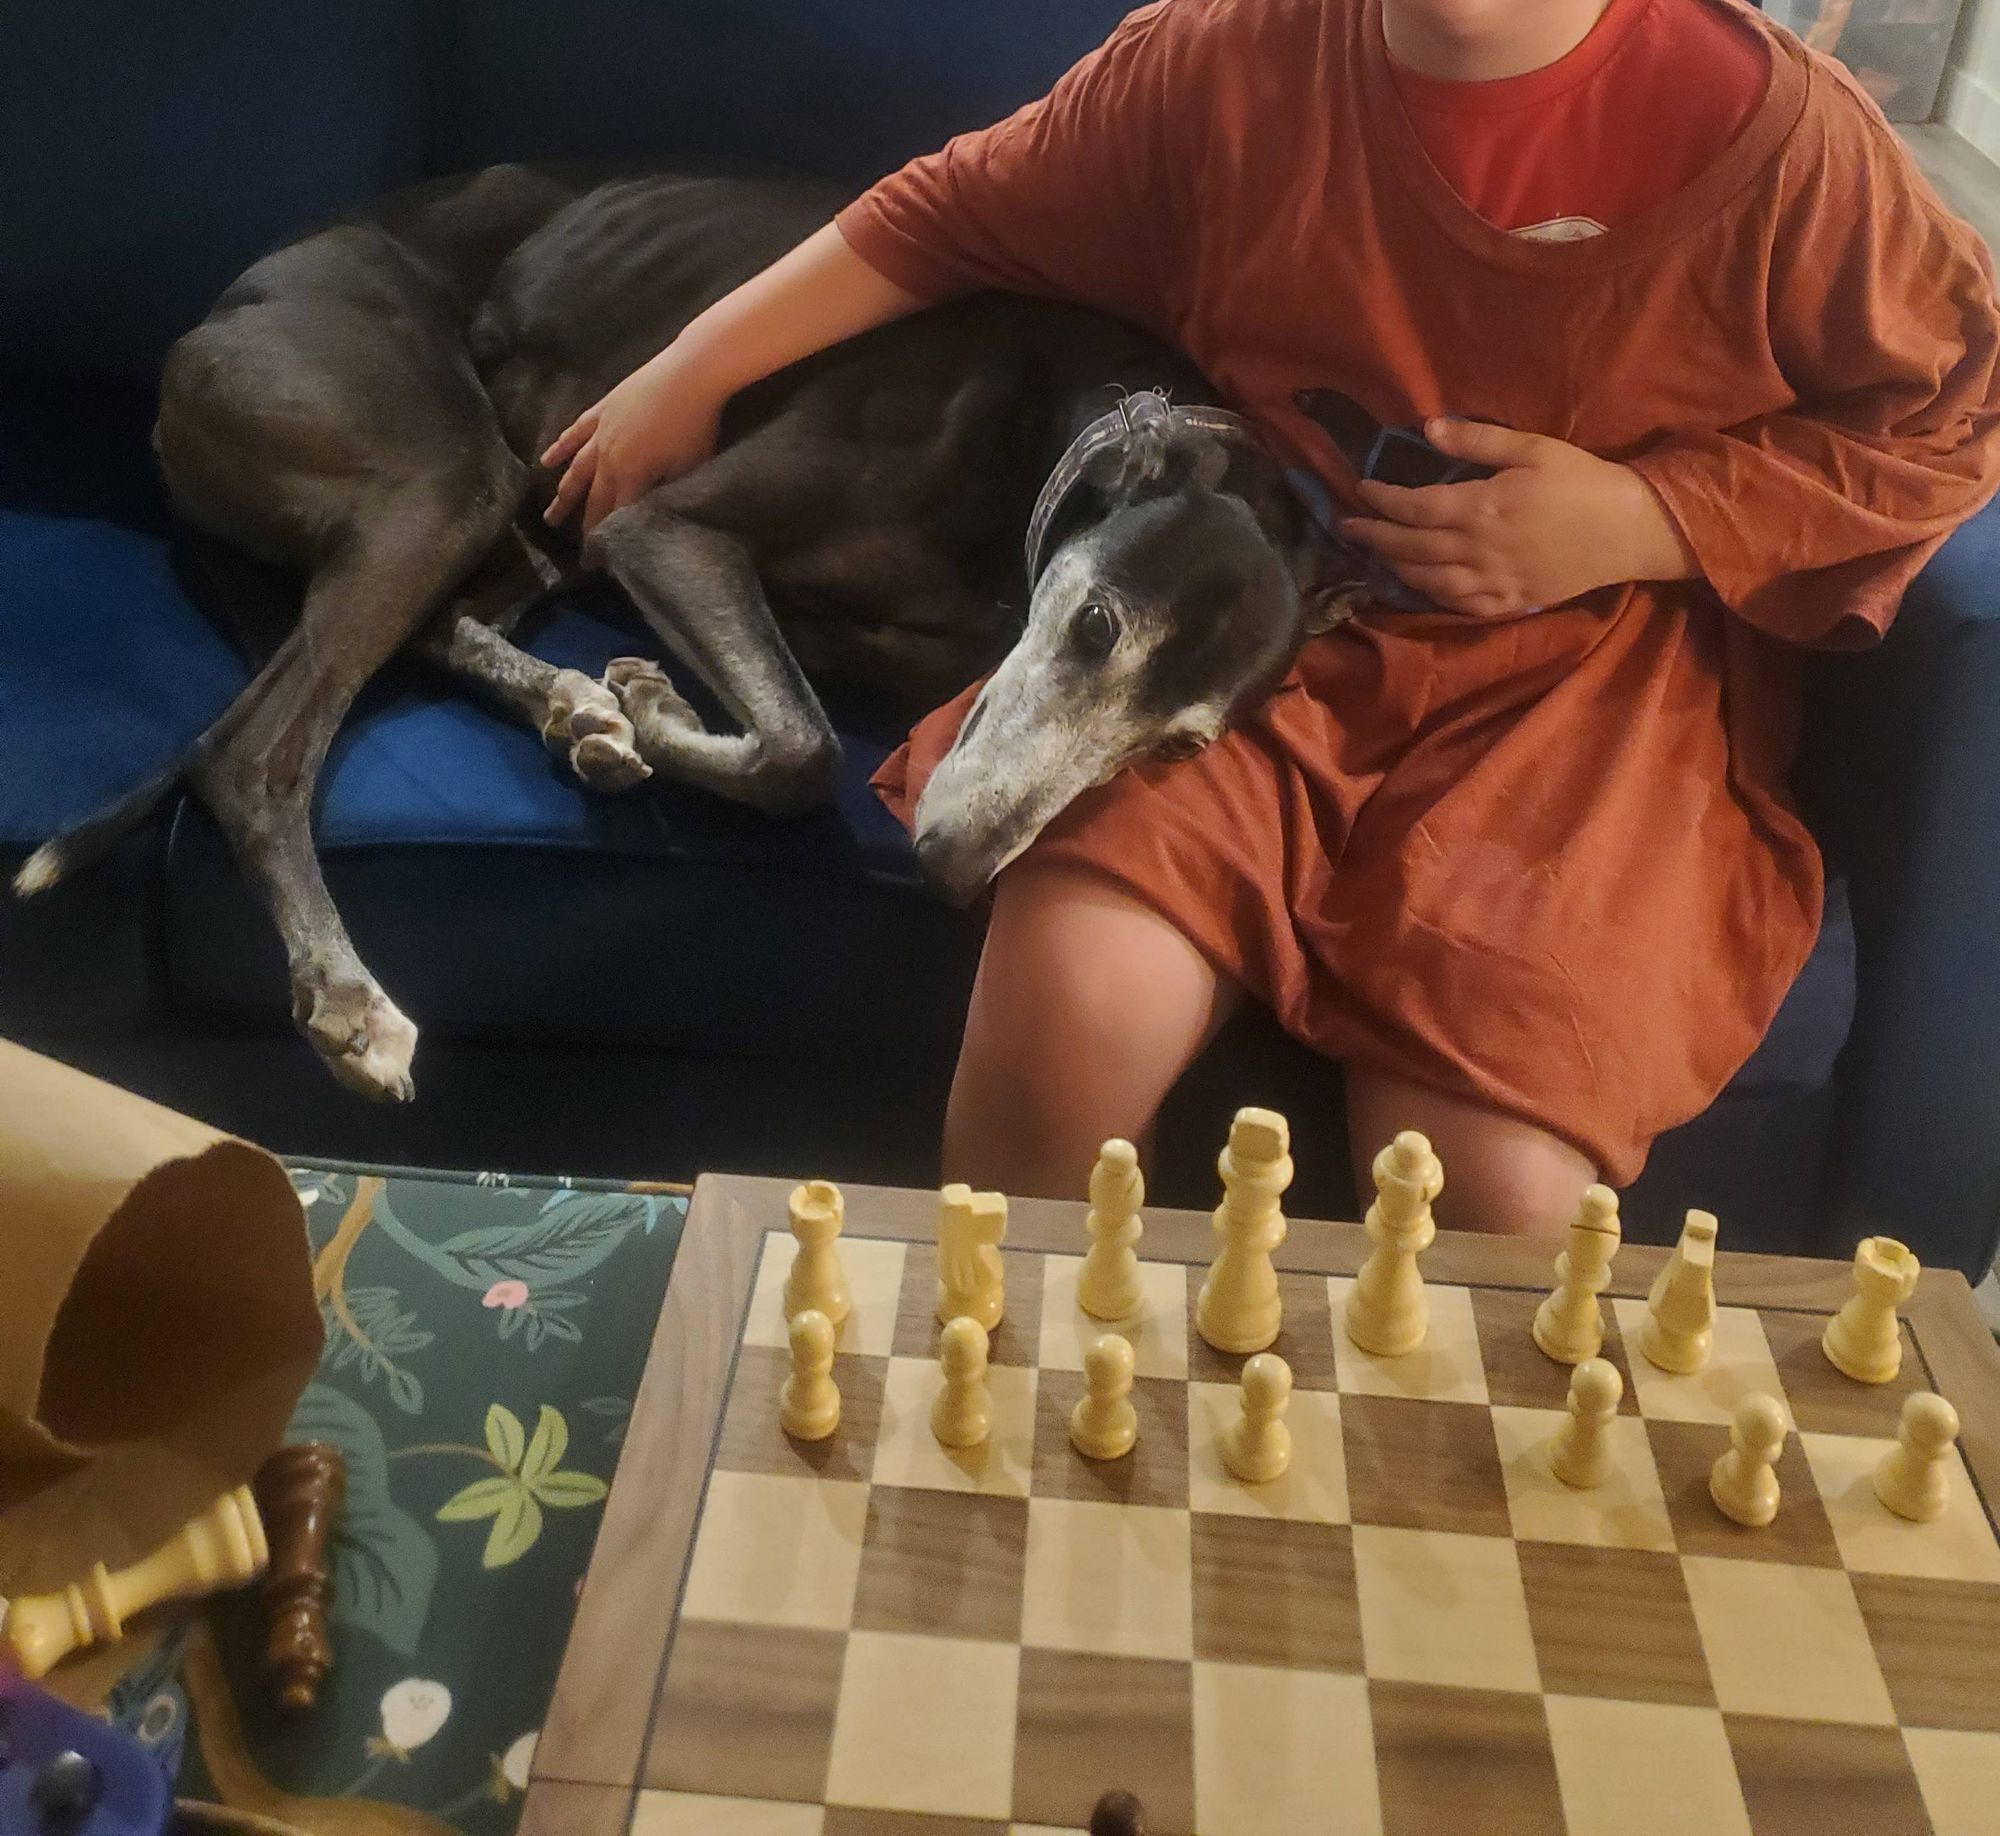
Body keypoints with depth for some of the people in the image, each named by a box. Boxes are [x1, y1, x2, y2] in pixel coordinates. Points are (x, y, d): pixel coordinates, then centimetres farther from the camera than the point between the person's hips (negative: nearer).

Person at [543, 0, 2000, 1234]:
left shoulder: (1772, 130, -6)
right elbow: (962, 216, 13)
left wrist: (1643, 518, -11)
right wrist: (699, 366, 12)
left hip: (1586, 687, -1)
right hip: (1265, 629, 2)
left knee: (1496, 1199, -22)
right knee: (1065, 1000, -27)